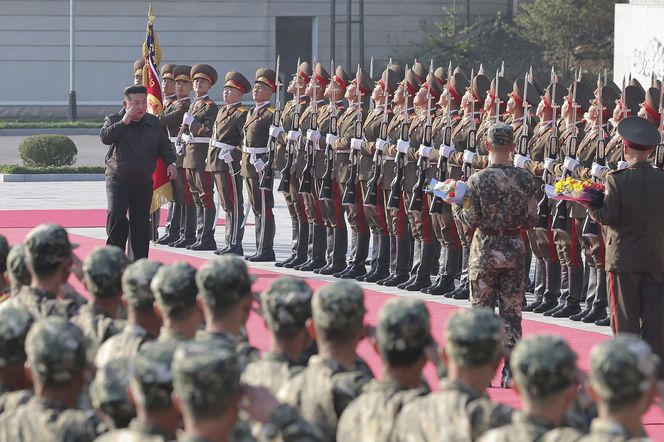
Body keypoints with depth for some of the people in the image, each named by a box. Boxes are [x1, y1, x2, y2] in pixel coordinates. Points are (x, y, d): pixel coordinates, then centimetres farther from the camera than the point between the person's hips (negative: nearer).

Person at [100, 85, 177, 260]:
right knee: (116, 215, -20)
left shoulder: (153, 123, 8)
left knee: (141, 221, 6)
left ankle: (140, 260, 12)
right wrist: (123, 123, -24)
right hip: (118, 179, -3)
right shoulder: (113, 120, -2)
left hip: (144, 182, 3)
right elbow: (105, 137, -20)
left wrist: (170, 162, -2)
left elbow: (164, 145, 14)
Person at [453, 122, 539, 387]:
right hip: (514, 250, 2)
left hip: (485, 249, -2)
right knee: (512, 311, 6)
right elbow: (531, 219, -1)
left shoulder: (478, 180, -12)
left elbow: (471, 220, -12)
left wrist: (456, 206, 7)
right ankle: (511, 370, 4)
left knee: (481, 309, 8)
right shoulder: (525, 179, -4)